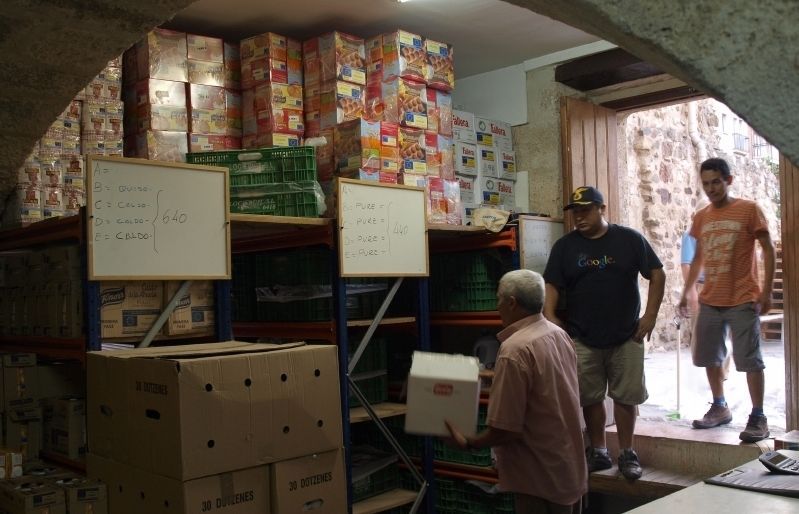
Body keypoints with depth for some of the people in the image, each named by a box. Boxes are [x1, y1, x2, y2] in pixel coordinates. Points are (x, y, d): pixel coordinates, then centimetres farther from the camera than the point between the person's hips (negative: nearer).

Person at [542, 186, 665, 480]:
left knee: (625, 396, 5)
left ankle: (627, 454, 20)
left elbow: (657, 274, 1)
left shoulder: (629, 239, -1)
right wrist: (549, 315, -18)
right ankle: (598, 452, 24)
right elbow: (551, 285, -1)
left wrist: (650, 316, -6)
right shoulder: (564, 246, 2)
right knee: (590, 398, 9)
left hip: (626, 337, -1)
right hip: (582, 339, 1)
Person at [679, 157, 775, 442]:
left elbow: (768, 249, -4)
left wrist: (766, 290, -11)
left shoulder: (749, 210, -5)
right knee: (709, 357, 12)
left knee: (749, 359, -3)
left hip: (743, 301, -5)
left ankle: (758, 418, 5)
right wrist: (686, 293, 14)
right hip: (709, 301, 6)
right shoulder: (701, 218, 9)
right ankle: (720, 408, 27)